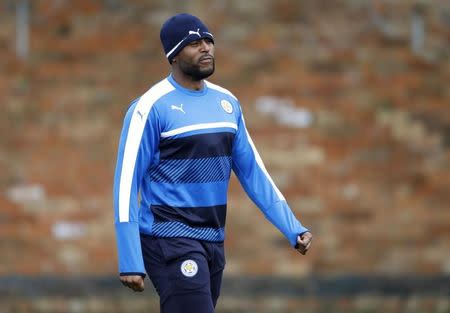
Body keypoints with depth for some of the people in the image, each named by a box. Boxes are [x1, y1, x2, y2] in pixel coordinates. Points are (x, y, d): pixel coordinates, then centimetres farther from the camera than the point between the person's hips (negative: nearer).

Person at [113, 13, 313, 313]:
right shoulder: (152, 107, -9)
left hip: (213, 242, 7)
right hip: (169, 241, -7)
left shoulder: (227, 102, 11)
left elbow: (254, 173, 14)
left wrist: (293, 229, 5)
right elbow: (126, 184, -10)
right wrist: (130, 261, -16)